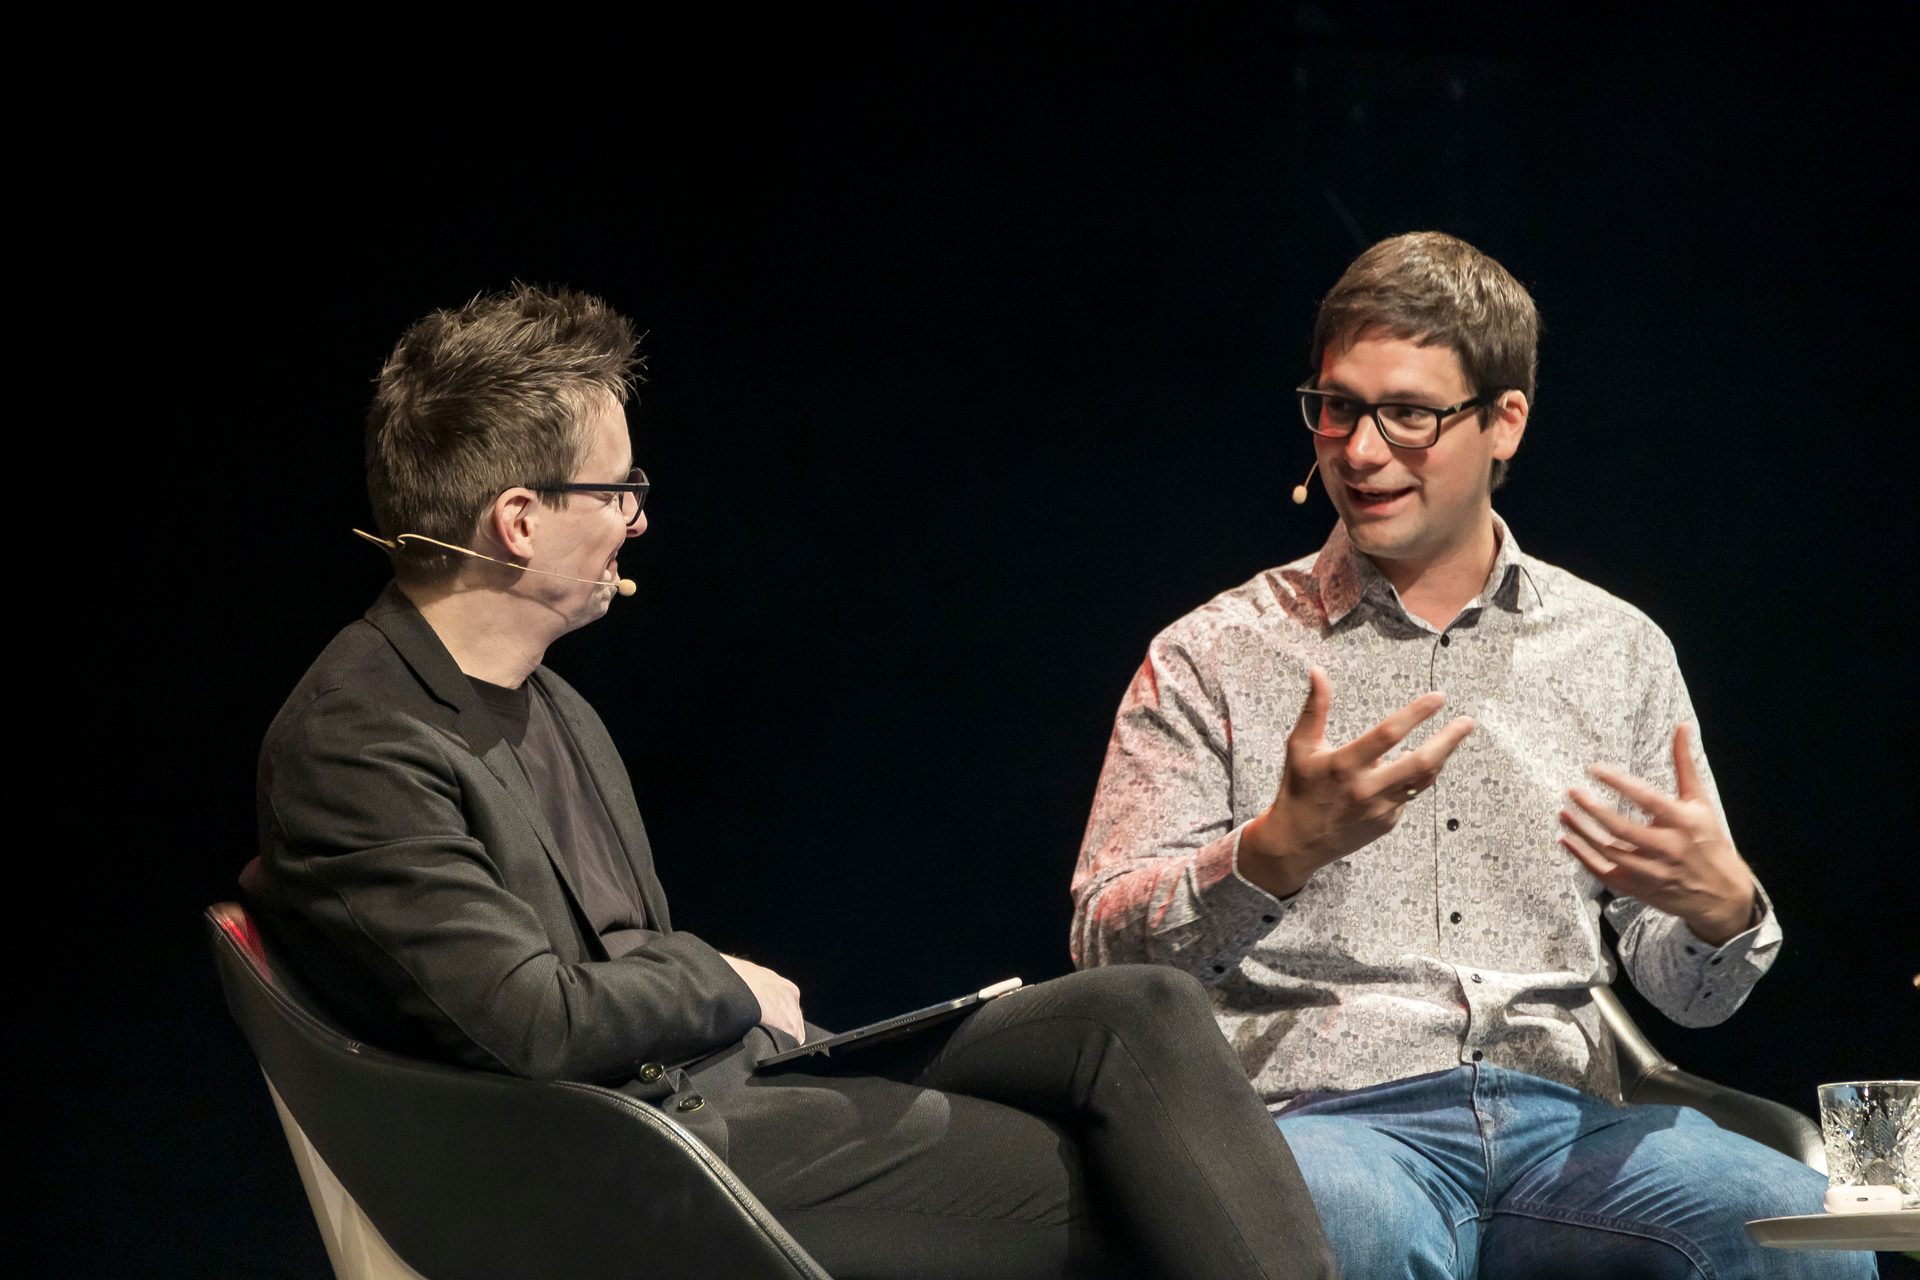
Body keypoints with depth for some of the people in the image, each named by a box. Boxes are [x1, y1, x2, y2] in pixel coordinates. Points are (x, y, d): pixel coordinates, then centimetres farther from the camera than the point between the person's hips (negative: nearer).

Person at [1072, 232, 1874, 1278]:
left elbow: (1687, 993, 18)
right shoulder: (1213, 658, 9)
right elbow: (1105, 947, 0)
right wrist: (1280, 850, -19)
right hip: (1329, 1114, -3)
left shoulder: (1617, 653, 17)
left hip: (1561, 1119, 3)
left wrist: (1721, 911, -7)